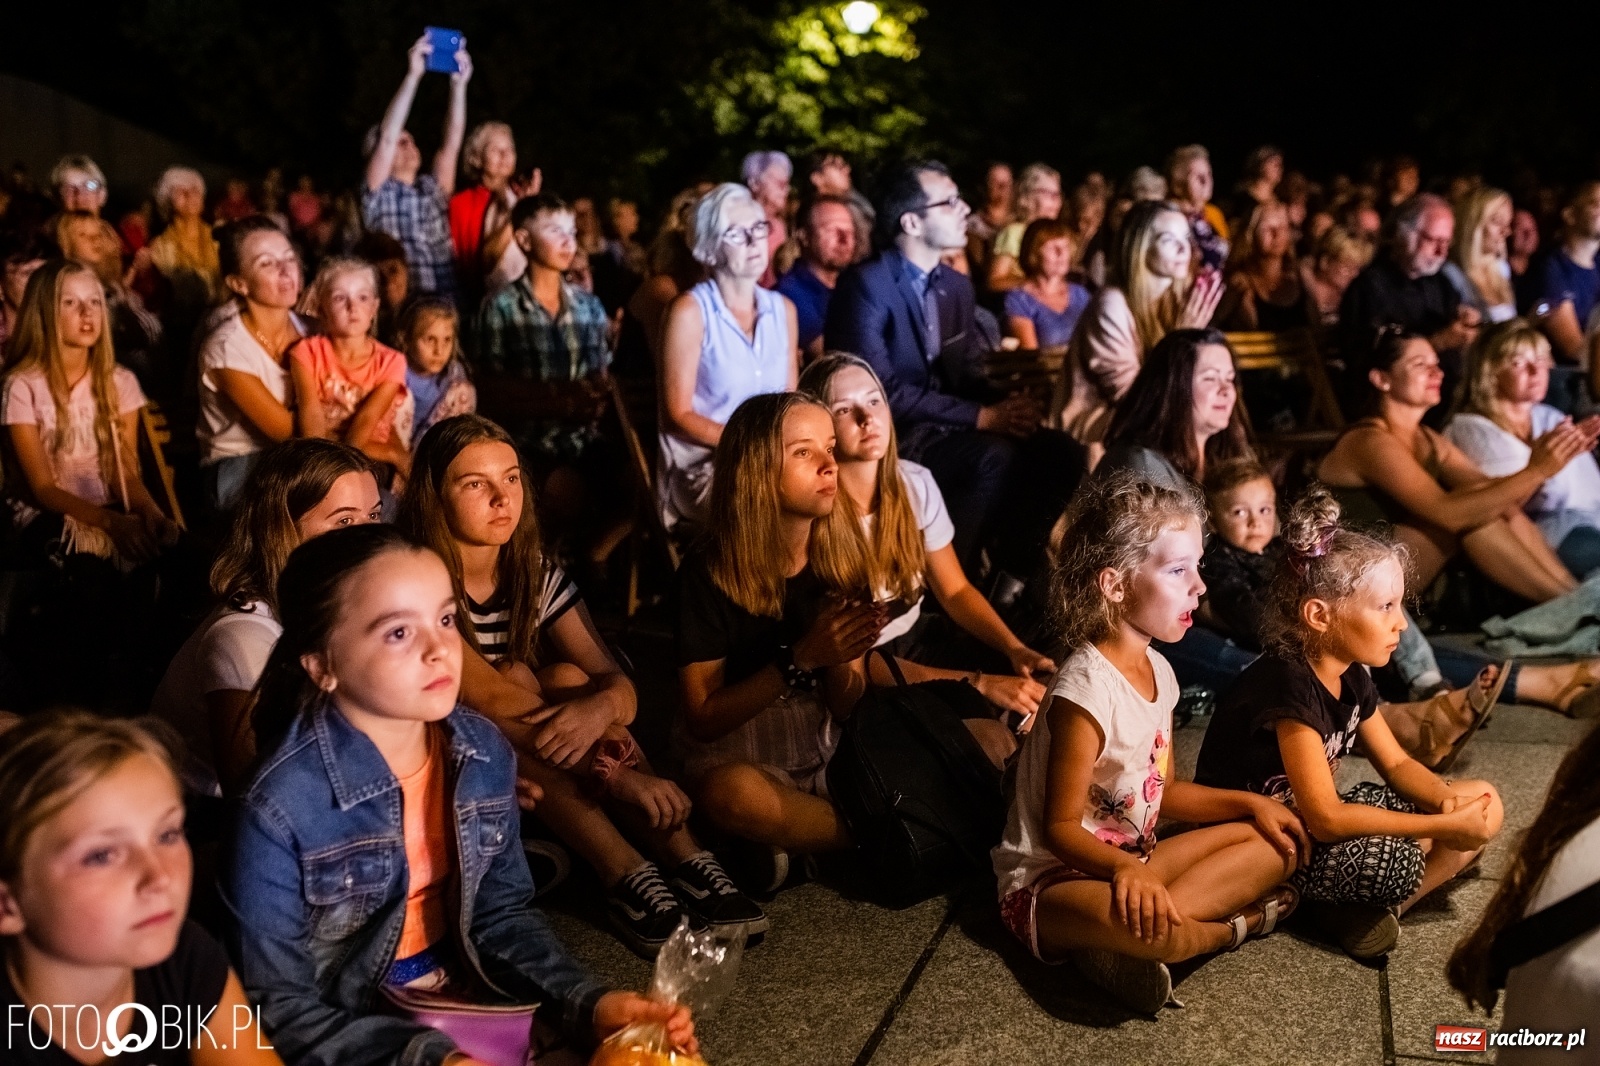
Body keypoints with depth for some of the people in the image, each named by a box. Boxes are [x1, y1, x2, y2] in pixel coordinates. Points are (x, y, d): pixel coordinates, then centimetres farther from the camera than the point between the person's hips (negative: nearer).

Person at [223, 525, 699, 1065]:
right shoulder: (281, 809, -23)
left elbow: (502, 911, 5)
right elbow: (278, 1009, -16)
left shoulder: (484, 752, -7)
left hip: (465, 1002, 4)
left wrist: (587, 1003, -9)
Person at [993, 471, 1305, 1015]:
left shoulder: (1157, 669, 5)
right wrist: (1123, 868, -38)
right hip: (1050, 881, -9)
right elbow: (1061, 826, -20)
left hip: (1131, 862, 10)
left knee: (1273, 843, 5)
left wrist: (1249, 803, 3)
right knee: (1128, 916, -41)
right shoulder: (1087, 689, -23)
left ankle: (1122, 949, -13)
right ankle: (1236, 924, -7)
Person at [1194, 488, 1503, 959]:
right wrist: (1443, 827, -24)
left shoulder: (1350, 677, 1)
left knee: (1484, 804, 4)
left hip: (1319, 816, 10)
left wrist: (1447, 801, -11)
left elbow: (1397, 764, 12)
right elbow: (1326, 820, -29)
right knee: (1397, 861, -34)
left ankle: (1365, 908, -8)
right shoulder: (1289, 685, -27)